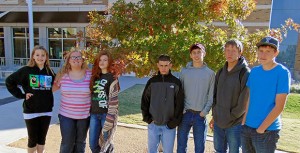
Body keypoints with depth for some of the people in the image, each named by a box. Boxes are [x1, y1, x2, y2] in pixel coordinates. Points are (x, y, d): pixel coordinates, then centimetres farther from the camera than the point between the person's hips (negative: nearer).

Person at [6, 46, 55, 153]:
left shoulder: (50, 72, 2)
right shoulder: (26, 70, -6)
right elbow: (9, 81, -2)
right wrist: (21, 95, -8)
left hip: (46, 111, 3)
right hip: (31, 111, -2)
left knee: (42, 138, 15)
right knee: (32, 139, 10)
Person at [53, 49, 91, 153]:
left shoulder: (90, 75, -6)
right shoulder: (63, 75, -4)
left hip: (84, 115, 0)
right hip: (66, 115, 0)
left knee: (80, 142, 16)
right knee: (67, 143, 5)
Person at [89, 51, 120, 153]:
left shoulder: (112, 77, -6)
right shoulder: (95, 76, 12)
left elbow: (113, 99, -11)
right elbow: (91, 94, 17)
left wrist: (110, 117, -16)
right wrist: (89, 111, 13)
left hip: (106, 113, -5)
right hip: (94, 114, 6)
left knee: (106, 143, 4)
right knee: (93, 145, 9)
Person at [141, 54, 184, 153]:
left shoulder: (176, 82, -4)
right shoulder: (152, 81, 2)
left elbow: (179, 104, -4)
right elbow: (144, 101, 6)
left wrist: (174, 122, -9)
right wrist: (147, 118, -1)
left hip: (169, 126, -2)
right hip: (153, 124, 2)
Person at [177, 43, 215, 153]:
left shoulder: (210, 73, 2)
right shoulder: (184, 71, 3)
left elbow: (211, 96, 1)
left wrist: (205, 111, -8)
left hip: (200, 115, 0)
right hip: (185, 114, 0)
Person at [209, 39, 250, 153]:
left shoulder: (245, 73, -12)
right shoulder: (221, 72, 8)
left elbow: (244, 101, -15)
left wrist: (231, 117, -10)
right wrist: (214, 115, 10)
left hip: (235, 123, -6)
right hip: (218, 122, 6)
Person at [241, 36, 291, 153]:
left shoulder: (282, 73, -12)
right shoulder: (254, 71, 3)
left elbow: (279, 106, -15)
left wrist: (261, 129, -13)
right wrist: (244, 121, 3)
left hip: (267, 130, -5)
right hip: (247, 127, 5)